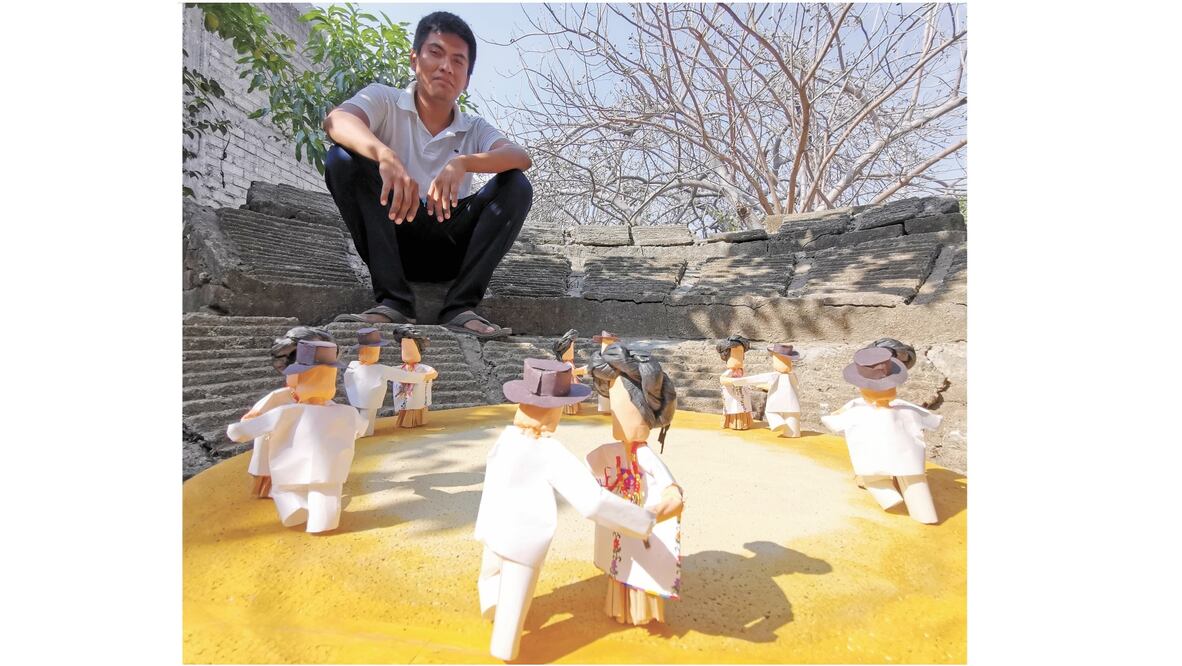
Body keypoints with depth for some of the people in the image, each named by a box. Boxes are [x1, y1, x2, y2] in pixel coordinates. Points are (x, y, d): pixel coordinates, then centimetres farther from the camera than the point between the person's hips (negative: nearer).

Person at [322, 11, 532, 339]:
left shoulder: (475, 129, 9)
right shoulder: (384, 100, 4)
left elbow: (522, 158, -13)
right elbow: (336, 120, -20)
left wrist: (463, 163, -33)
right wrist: (386, 156, -42)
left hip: (449, 250, 2)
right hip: (390, 241, -1)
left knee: (516, 186, -15)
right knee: (343, 159, -21)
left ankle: (460, 307, -24)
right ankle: (393, 301, -27)